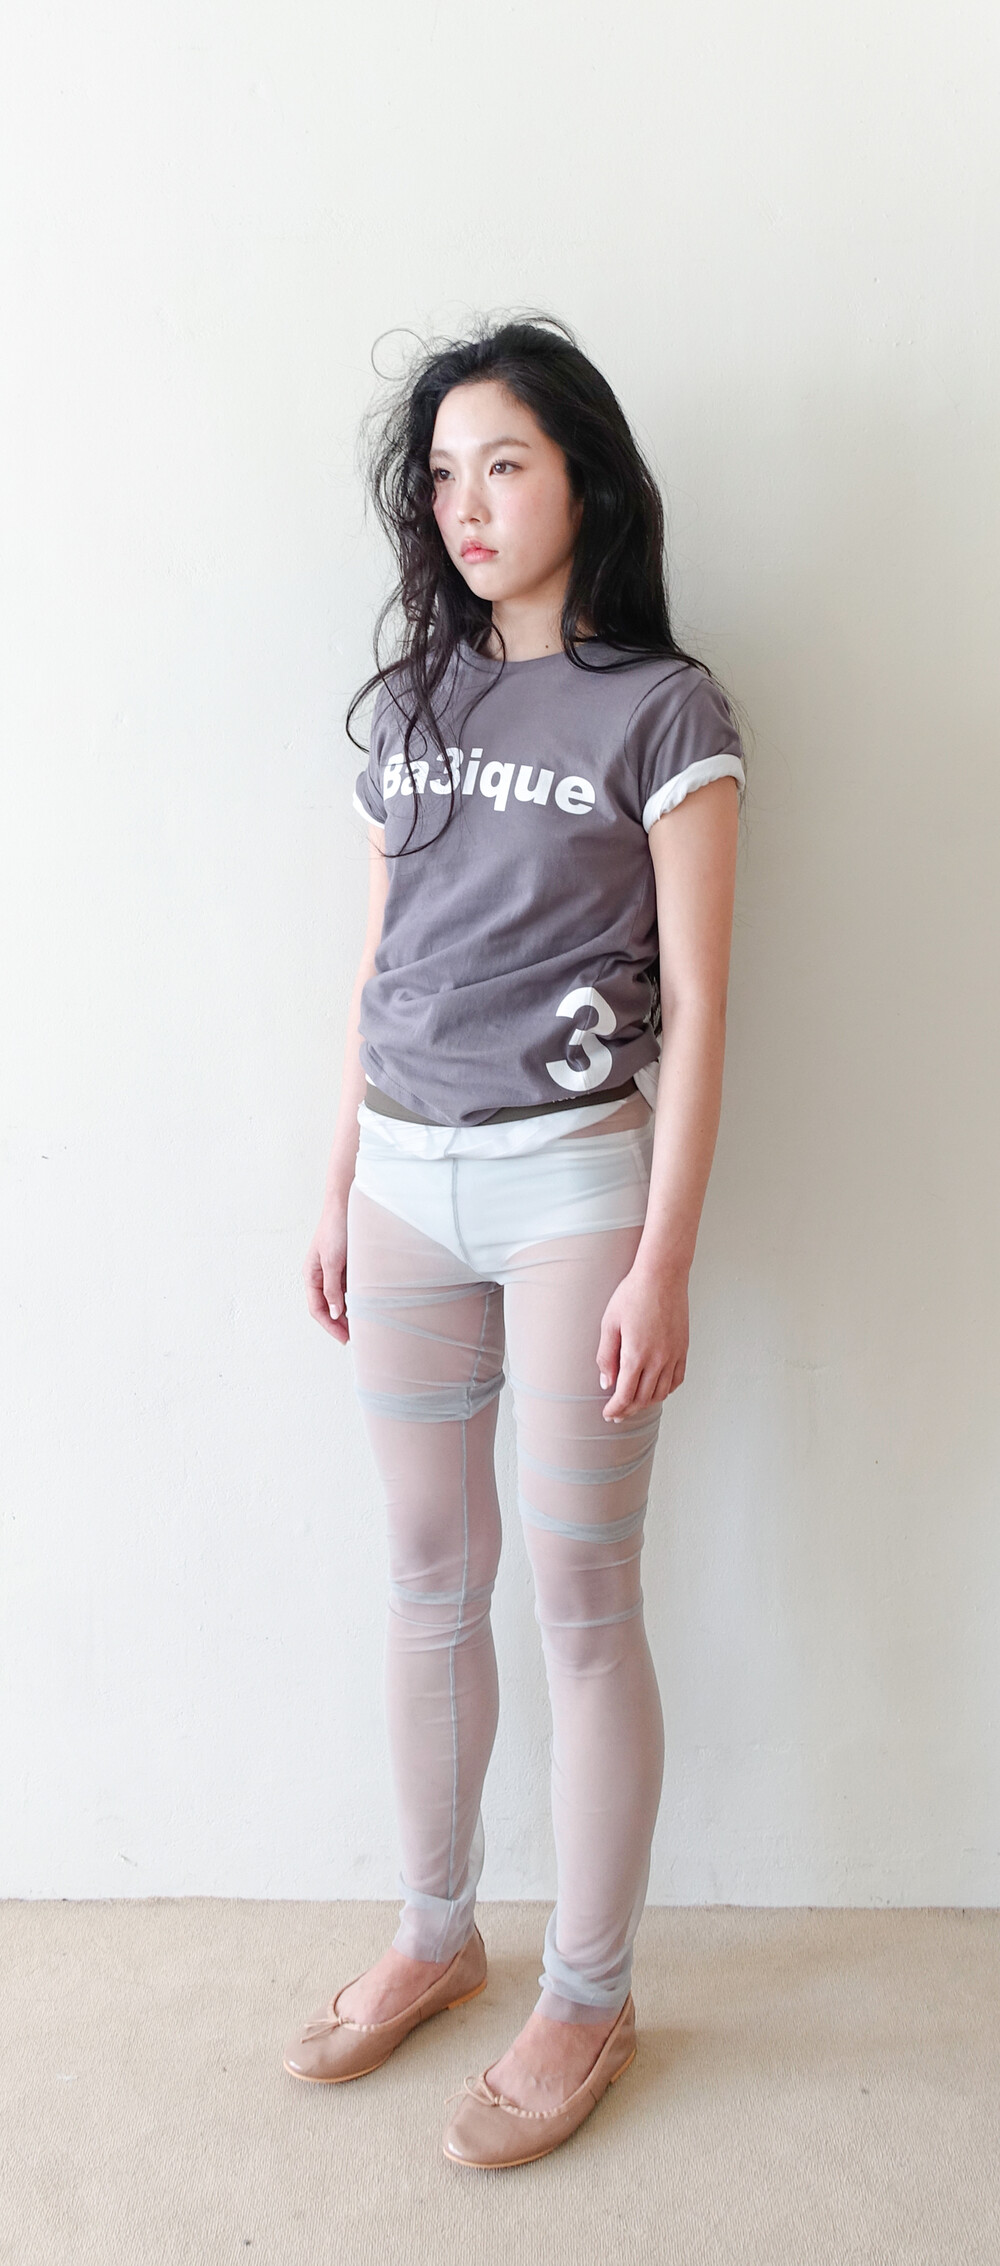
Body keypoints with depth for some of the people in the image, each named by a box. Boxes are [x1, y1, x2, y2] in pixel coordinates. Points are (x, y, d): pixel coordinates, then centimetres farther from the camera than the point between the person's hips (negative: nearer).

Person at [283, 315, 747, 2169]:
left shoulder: (664, 712, -5)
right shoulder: (413, 703, 11)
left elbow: (693, 1007, -9)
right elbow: (377, 969, 13)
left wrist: (663, 1266, -13)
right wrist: (337, 1194, 11)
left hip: (575, 1178, -5)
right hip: (407, 1178, 5)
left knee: (579, 1599, 4)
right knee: (430, 1577, 14)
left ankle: (589, 2001, 23)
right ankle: (435, 1937, 34)